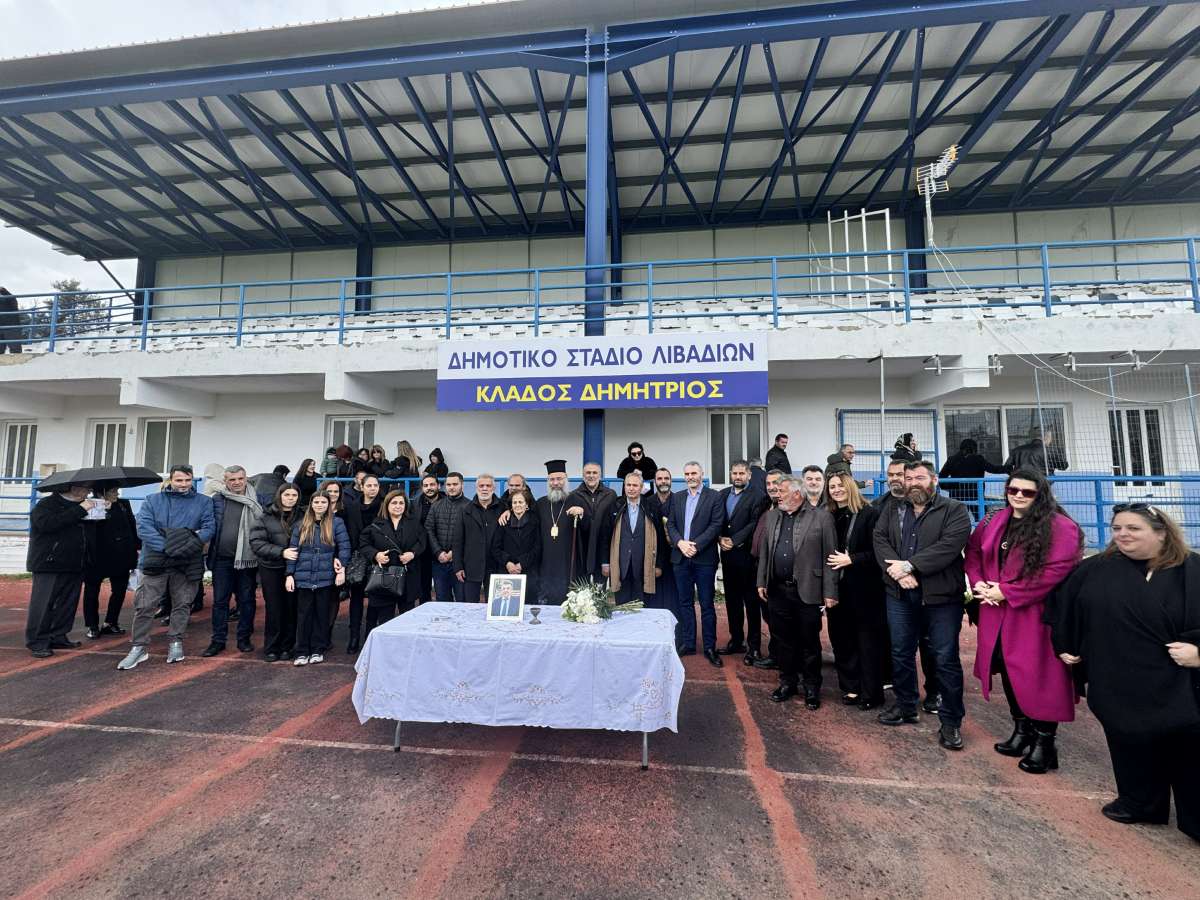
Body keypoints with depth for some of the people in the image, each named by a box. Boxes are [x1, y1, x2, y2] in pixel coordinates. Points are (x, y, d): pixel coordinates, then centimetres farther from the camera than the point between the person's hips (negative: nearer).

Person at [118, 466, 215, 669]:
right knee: (145, 605, 1)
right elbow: (143, 527, -6)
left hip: (187, 564, 0)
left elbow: (209, 527, -4)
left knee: (182, 604, 9)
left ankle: (175, 642, 22)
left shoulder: (204, 502, 5)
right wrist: (167, 547, -20)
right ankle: (139, 647, 14)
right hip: (156, 562, 0)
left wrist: (190, 546, -21)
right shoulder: (153, 501, 6)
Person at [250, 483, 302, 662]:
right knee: (274, 609, 4)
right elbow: (256, 543, -8)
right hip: (271, 569, -1)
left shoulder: (302, 517, 3)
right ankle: (271, 648, 19)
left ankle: (287, 647, 20)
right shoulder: (265, 517, -1)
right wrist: (281, 552, -19)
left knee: (291, 608, 5)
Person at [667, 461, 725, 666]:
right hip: (680, 557, 4)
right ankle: (687, 643, 24)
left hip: (704, 558, -4)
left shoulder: (714, 497, -2)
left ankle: (710, 647, 15)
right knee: (684, 603, 12)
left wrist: (696, 545, -16)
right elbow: (670, 524, 7)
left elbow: (716, 525, -9)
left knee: (707, 604, 4)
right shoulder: (677, 497, 12)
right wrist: (680, 542, -10)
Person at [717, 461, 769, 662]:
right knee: (732, 600, 14)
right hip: (727, 554, 6)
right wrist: (720, 538, -7)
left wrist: (734, 540, -15)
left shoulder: (757, 497, -6)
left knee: (751, 601, 3)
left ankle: (754, 646, 13)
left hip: (746, 554, -5)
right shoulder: (722, 494, 12)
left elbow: (754, 524, -13)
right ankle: (736, 640, 26)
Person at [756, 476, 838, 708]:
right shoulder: (772, 516, 9)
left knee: (809, 643, 9)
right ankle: (787, 682, 31)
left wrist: (830, 592, -10)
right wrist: (762, 582, 9)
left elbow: (830, 556, -7)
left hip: (807, 591, -4)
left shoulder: (821, 516, -6)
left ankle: (812, 688, 27)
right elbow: (765, 552, 13)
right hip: (778, 590, 4)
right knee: (783, 640, 14)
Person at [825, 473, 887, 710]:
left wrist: (850, 560, -18)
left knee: (868, 642, 6)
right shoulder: (829, 517, 7)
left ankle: (871, 693, 20)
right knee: (841, 640, 12)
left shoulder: (869, 514, -8)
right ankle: (850, 688, 26)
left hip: (864, 589, -5)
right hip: (836, 588, 5)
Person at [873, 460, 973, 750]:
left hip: (941, 596, -4)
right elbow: (880, 540, -1)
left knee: (946, 660, 6)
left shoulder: (954, 510, -4)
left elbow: (949, 546, -18)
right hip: (900, 595, 4)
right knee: (901, 654, 15)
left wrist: (908, 565, -21)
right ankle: (905, 706, 34)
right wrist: (897, 571, -17)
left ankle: (951, 721, 23)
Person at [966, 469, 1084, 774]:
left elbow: (1057, 570, -19)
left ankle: (1044, 742, 20)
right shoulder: (992, 522, 8)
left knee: (1038, 676, 2)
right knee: (1008, 670, 16)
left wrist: (1006, 592, -18)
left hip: (1035, 615, -6)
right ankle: (1022, 730, 34)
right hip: (998, 615, 6)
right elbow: (973, 552, 15)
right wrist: (978, 582, -3)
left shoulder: (1060, 527, -11)